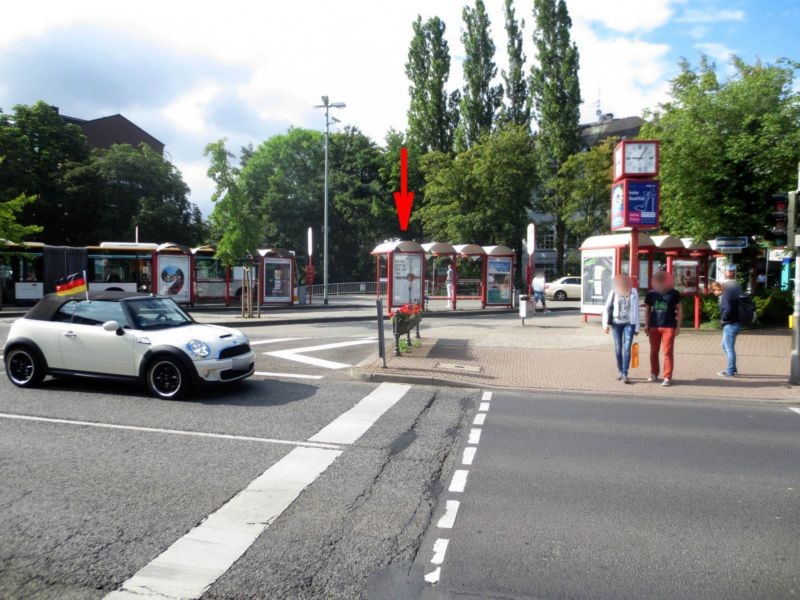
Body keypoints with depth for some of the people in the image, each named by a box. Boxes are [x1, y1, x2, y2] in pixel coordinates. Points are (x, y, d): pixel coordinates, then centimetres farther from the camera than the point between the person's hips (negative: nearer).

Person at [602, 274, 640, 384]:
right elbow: (606, 308, 1)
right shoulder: (614, 292, -6)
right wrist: (605, 324, -6)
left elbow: (636, 310, 2)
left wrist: (637, 328, 5)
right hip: (616, 323, 1)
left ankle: (624, 373, -5)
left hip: (629, 323, -1)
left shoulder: (634, 293, -4)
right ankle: (619, 370, 23)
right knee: (618, 349, 5)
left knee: (627, 348, -9)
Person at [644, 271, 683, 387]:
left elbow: (679, 310, 3)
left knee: (668, 352, -4)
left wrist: (678, 326, -2)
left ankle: (667, 377, 0)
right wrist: (646, 325, 3)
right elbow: (647, 310, 12)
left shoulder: (674, 293, 0)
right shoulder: (651, 294, 6)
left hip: (669, 327, -3)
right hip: (654, 327, 3)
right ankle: (654, 374, 24)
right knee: (654, 352, 10)